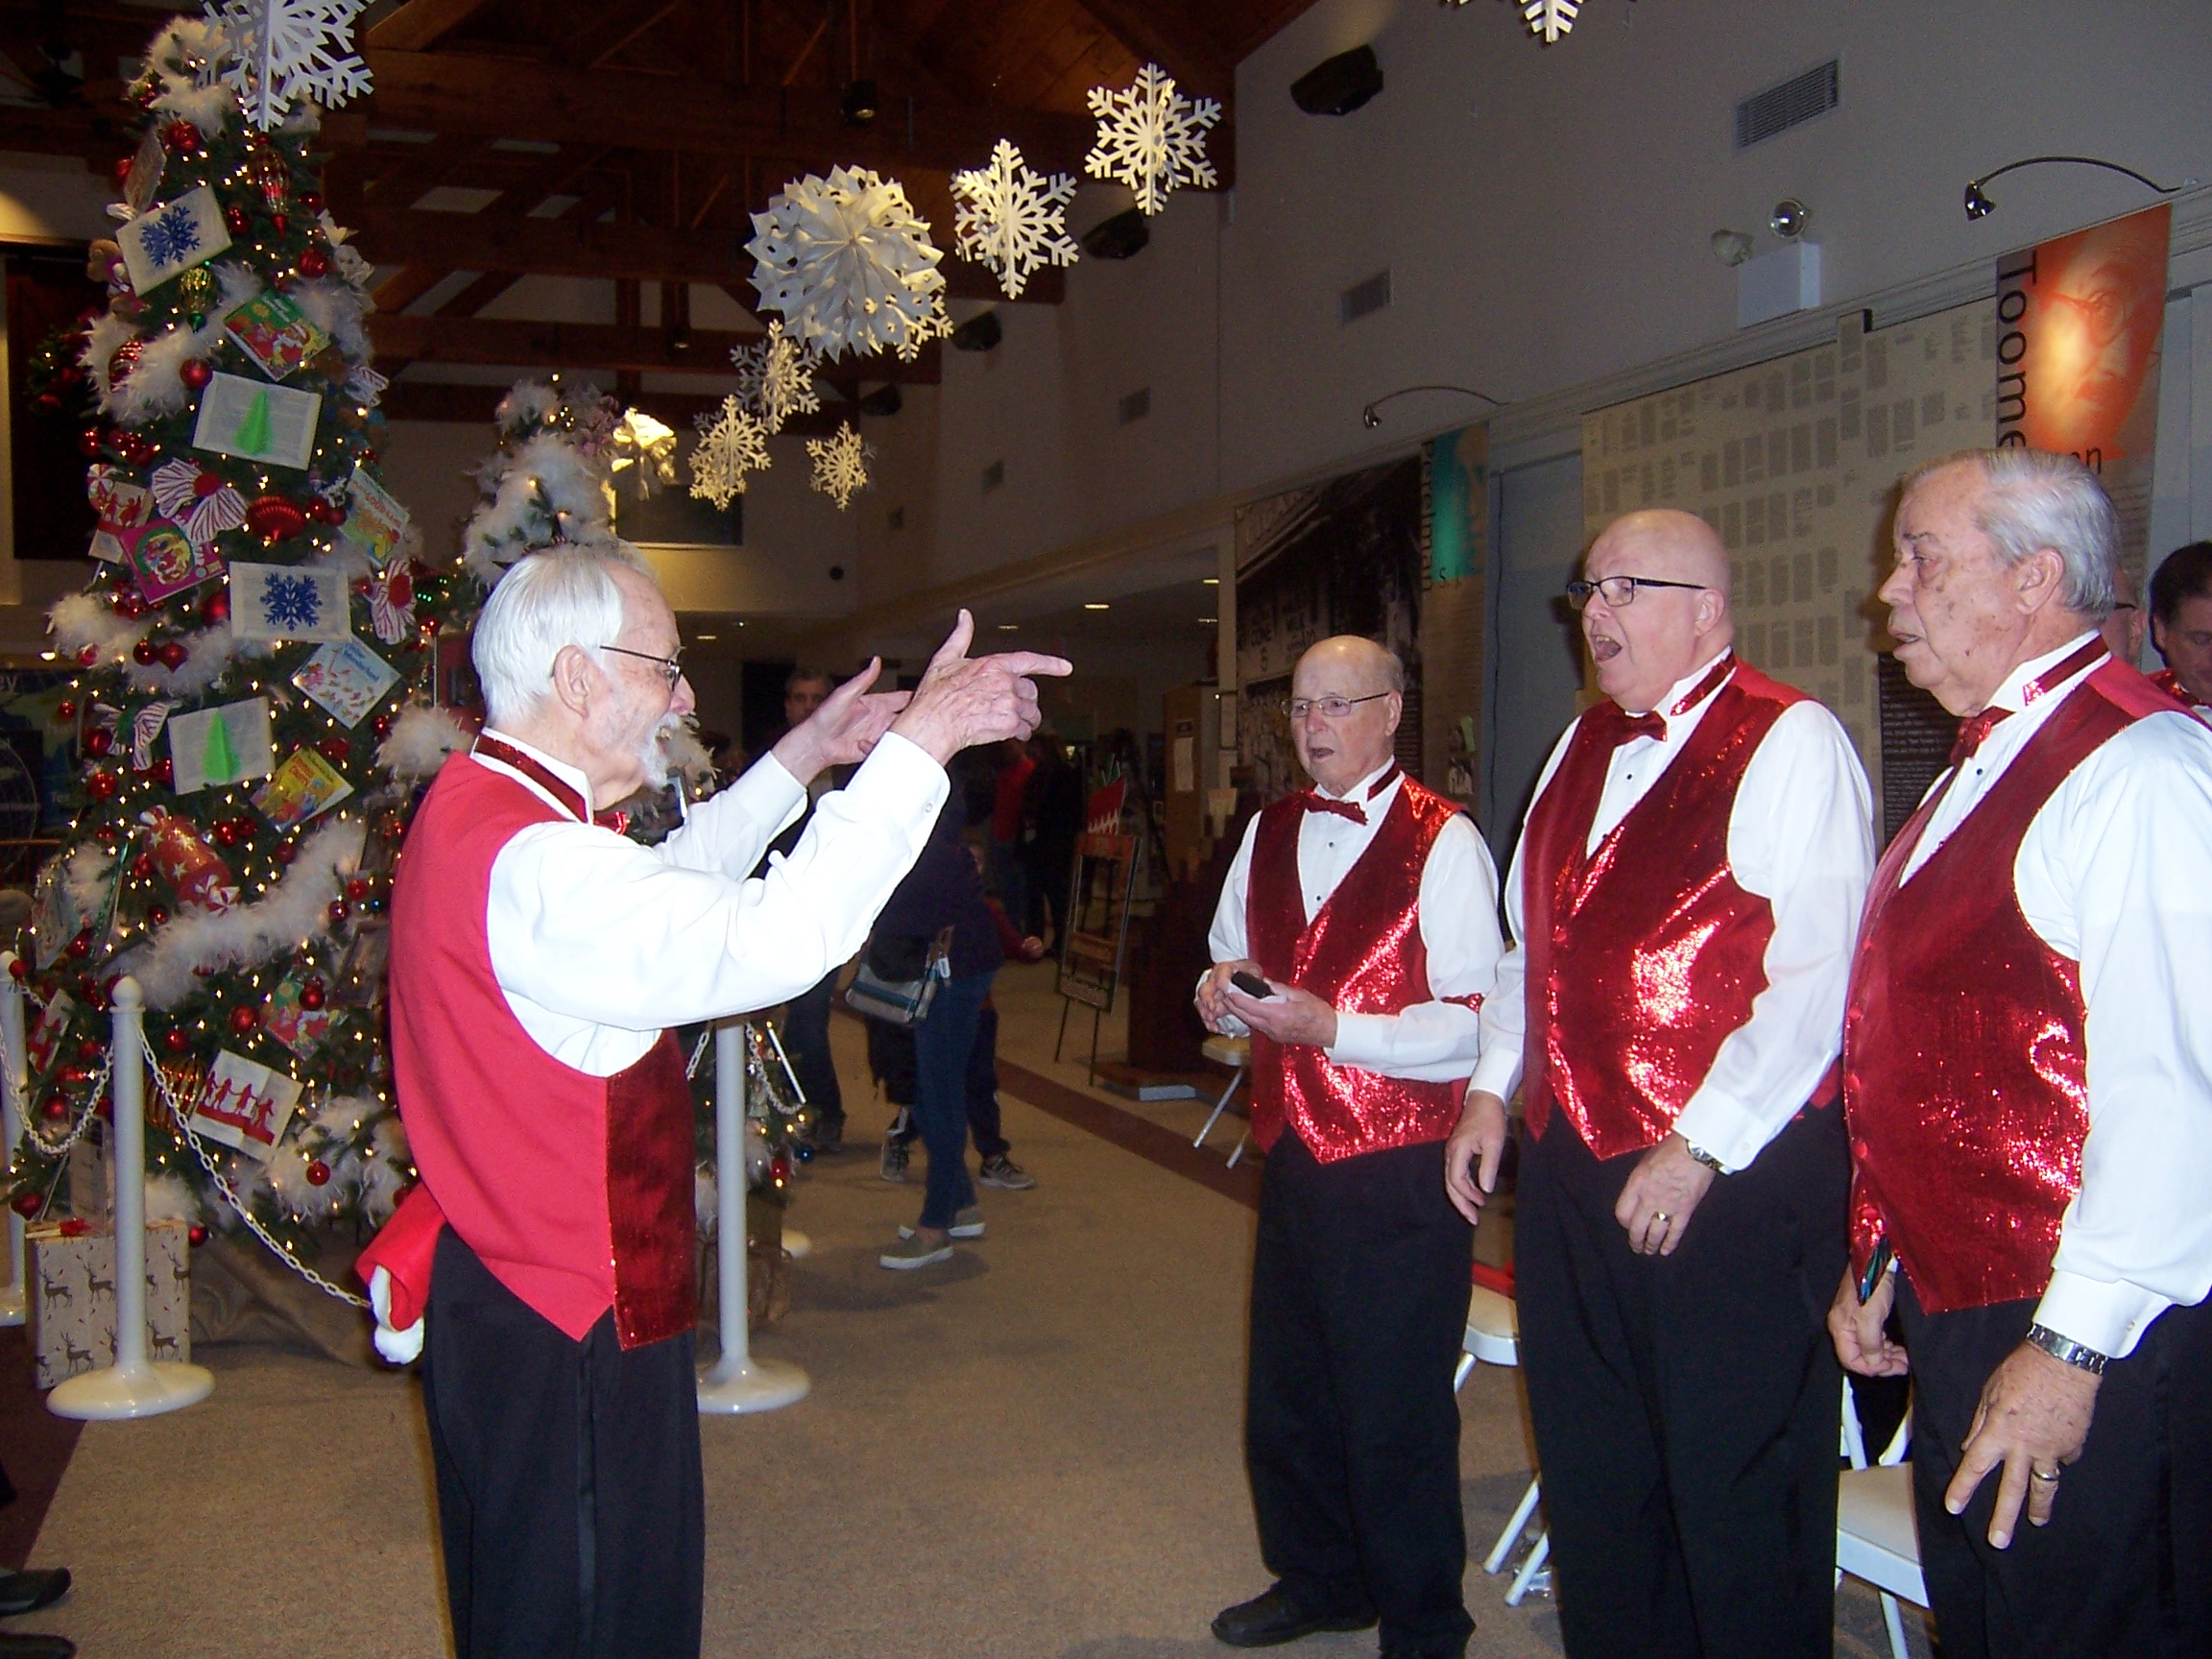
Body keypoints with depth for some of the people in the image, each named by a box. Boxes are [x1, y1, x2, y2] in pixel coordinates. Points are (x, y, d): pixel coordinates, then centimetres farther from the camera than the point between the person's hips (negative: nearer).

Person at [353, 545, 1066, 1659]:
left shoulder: (484, 809, 8)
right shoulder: (532, 865, -27)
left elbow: (665, 885, 22)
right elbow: (777, 938, -35)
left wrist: (803, 758, 18)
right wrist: (919, 741, -27)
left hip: (521, 1302, 11)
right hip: (560, 1339, -11)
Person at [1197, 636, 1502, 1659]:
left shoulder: (1443, 842, -14)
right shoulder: (1268, 833, 9)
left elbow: (1478, 1022, -19)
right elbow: (1231, 954, 22)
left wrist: (1330, 1027, -26)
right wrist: (1222, 985, -1)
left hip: (1398, 1171, -7)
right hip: (1294, 1151, 7)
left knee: (1397, 1418, 6)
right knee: (1288, 1393, 20)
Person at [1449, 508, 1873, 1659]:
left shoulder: (1791, 743, -12)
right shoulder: (1583, 745, 13)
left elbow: (1813, 981, -19)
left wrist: (1700, 1148, -20)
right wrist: (1492, 1088, 10)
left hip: (1734, 1179, -8)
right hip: (1572, 1166, 8)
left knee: (1735, 1488, 6)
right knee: (1592, 1470, 20)